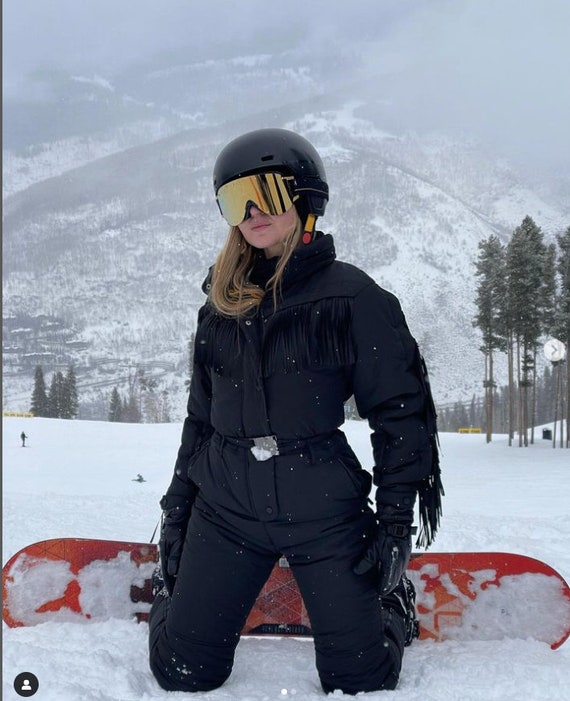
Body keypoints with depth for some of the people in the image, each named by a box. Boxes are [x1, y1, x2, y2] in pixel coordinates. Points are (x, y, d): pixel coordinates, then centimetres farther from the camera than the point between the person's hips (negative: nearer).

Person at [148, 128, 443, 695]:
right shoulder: (220, 304, 9)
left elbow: (400, 411, -6)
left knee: (360, 680, 4)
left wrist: (395, 521, -10)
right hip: (225, 506, 3)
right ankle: (172, 584, 37)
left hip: (323, 509, -3)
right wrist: (176, 508, 15)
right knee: (182, 673, 5)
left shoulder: (349, 294, -6)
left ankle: (391, 600, 36)